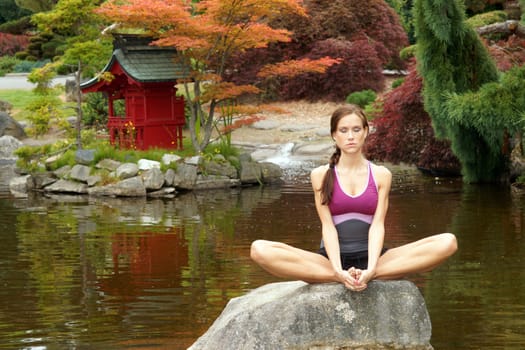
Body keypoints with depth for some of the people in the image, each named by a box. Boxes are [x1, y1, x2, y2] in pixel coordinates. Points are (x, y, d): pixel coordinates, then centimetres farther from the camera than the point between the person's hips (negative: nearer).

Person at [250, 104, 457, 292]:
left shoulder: (381, 175, 6)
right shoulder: (321, 175, 3)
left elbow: (377, 225, -4)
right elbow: (327, 226, -6)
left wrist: (370, 269, -22)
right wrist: (339, 271, -23)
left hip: (371, 257, 1)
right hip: (331, 260, -1)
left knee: (447, 243, -21)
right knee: (260, 250, -28)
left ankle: (372, 274, -29)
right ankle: (342, 277, -29)